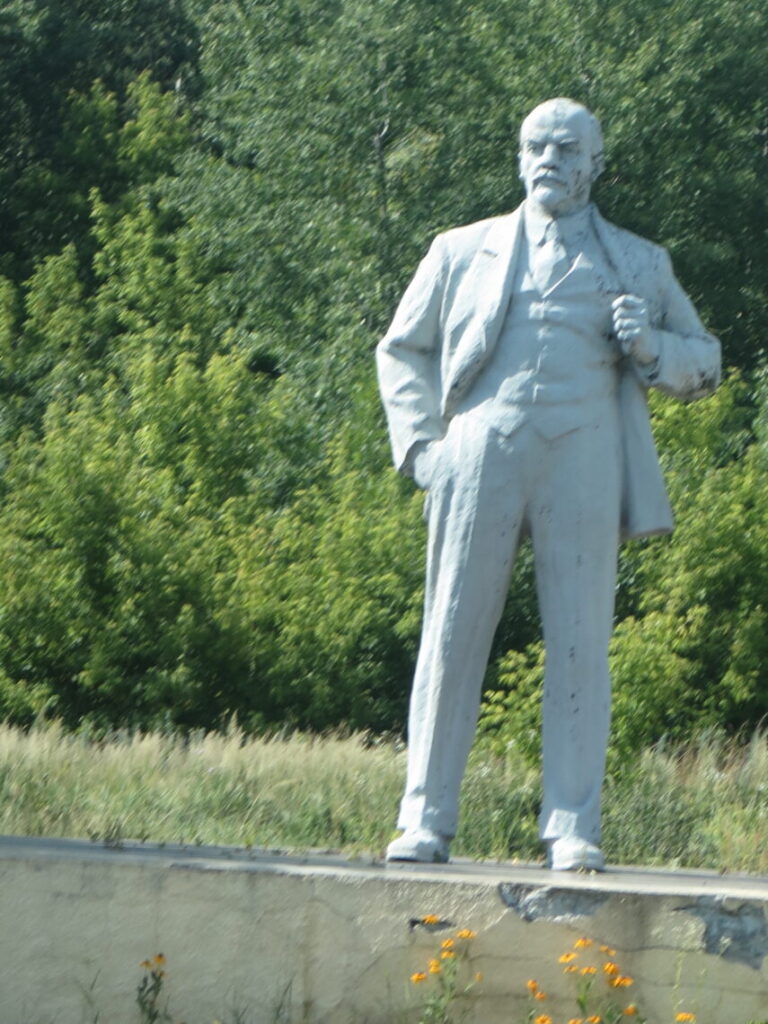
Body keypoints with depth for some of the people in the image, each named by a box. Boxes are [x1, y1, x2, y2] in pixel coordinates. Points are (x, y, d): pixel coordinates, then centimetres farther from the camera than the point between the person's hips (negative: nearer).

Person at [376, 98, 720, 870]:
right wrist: (420, 445, 8)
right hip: (482, 457, 0)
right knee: (452, 635, -2)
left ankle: (572, 828, -1)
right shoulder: (464, 252, 18)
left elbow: (704, 363, 21)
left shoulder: (638, 265, 18)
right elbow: (402, 350, 23)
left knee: (580, 644, -4)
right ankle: (426, 818, 1)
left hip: (582, 464, 0)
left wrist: (651, 348, -2)